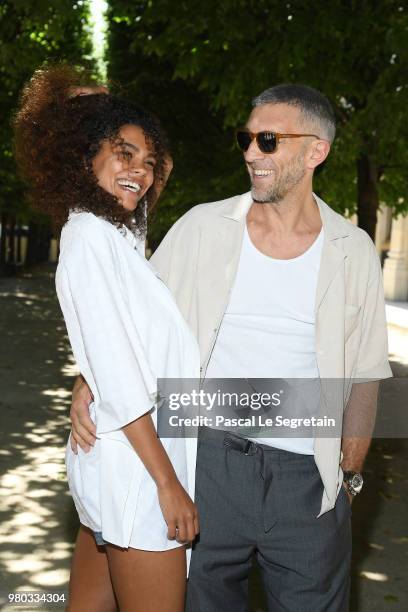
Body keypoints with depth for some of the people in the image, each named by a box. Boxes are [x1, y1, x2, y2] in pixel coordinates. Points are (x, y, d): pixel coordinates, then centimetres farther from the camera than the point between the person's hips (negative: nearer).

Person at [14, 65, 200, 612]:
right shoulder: (90, 237, -14)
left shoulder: (115, 235, 14)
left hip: (118, 459, 9)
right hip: (136, 464, -9)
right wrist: (168, 482, -16)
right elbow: (116, 374, -18)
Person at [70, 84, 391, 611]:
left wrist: (349, 474, 6)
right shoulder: (202, 228, 0)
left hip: (309, 478, 0)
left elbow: (364, 375, 7)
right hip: (208, 458, 0)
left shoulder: (352, 250, 2)